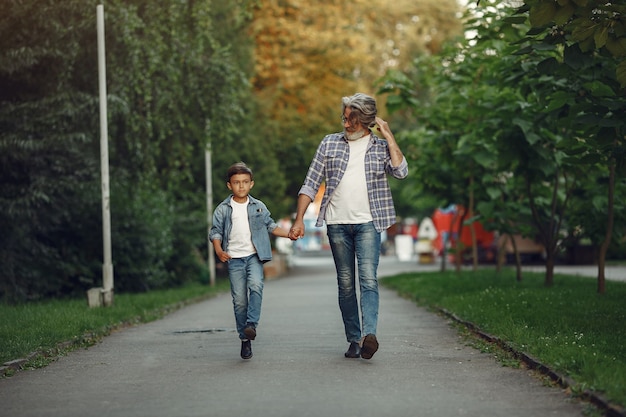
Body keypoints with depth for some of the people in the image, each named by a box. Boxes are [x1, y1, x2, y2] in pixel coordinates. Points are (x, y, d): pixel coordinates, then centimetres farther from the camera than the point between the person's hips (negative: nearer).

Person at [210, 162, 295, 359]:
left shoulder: (259, 207, 8)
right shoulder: (223, 209, 3)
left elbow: (270, 226, 17)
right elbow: (215, 232, 4)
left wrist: (289, 233, 5)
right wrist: (219, 249, -13)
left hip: (254, 255, 1)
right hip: (234, 258, 0)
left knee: (255, 285, -28)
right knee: (239, 299, -2)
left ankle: (251, 323, -24)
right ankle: (245, 339, 6)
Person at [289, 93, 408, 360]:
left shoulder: (381, 147, 8)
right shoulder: (330, 143, 10)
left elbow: (401, 172, -11)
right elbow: (311, 184, 9)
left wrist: (388, 136, -5)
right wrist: (299, 219, 1)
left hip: (368, 223, -2)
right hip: (337, 224, 2)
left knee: (368, 278, -16)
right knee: (345, 284, 4)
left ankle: (369, 335, -28)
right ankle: (354, 340, 10)